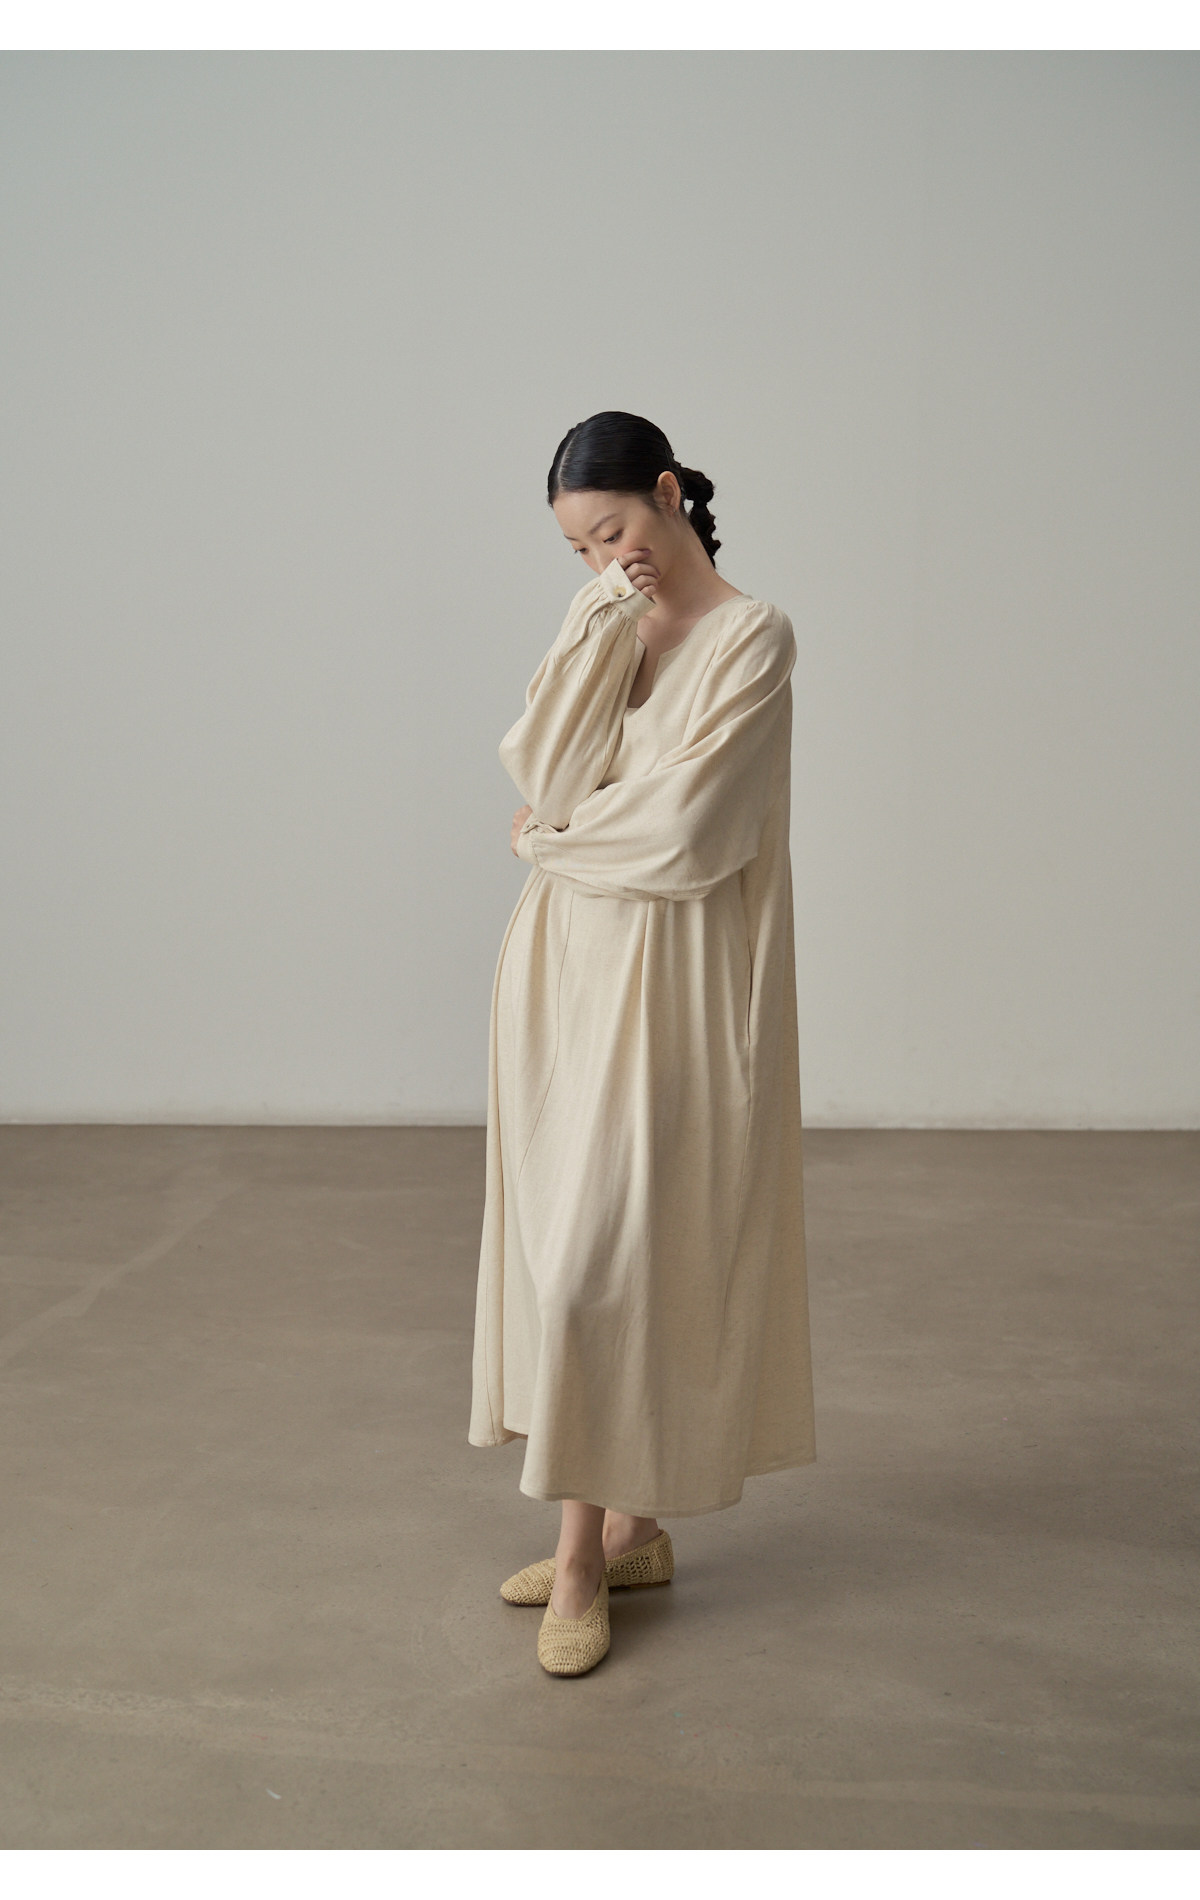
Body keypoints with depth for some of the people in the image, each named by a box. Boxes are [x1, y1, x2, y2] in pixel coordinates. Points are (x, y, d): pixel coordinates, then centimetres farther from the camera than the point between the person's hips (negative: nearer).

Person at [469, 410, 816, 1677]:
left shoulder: (751, 636, -7)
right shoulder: (598, 630, 12)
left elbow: (683, 825, -16)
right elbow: (543, 776, -3)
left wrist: (556, 839, -1)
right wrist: (600, 633, -9)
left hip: (671, 980, -6)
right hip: (566, 966, 6)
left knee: (603, 1253, -6)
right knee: (580, 1246, 8)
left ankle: (588, 1546, 8)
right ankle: (627, 1529, 19)